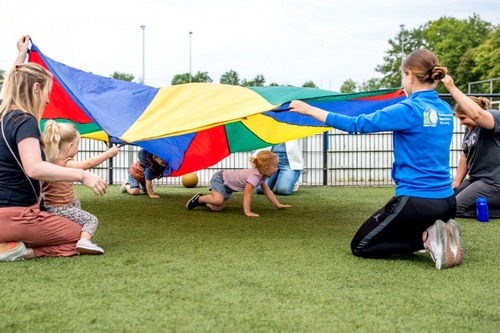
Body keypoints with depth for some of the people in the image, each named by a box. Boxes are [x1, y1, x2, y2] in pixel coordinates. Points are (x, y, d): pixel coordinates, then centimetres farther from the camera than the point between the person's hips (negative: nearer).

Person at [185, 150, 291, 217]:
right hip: (220, 178, -8)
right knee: (218, 200, -32)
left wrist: (278, 205, 7)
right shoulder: (254, 176, -30)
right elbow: (247, 194, -34)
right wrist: (247, 212, -40)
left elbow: (267, 191, 8)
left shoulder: (262, 176, -2)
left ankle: (203, 201, 17)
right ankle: (199, 198, -8)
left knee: (217, 208, -5)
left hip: (227, 186, 8)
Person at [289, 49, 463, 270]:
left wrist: (310, 110, -8)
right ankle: (438, 233, 3)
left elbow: (357, 125, -15)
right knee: (396, 235, 31)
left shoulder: (408, 110, -15)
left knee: (360, 247, 9)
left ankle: (426, 238, -8)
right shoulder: (444, 110, 6)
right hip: (446, 202, 8)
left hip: (415, 202, -8)